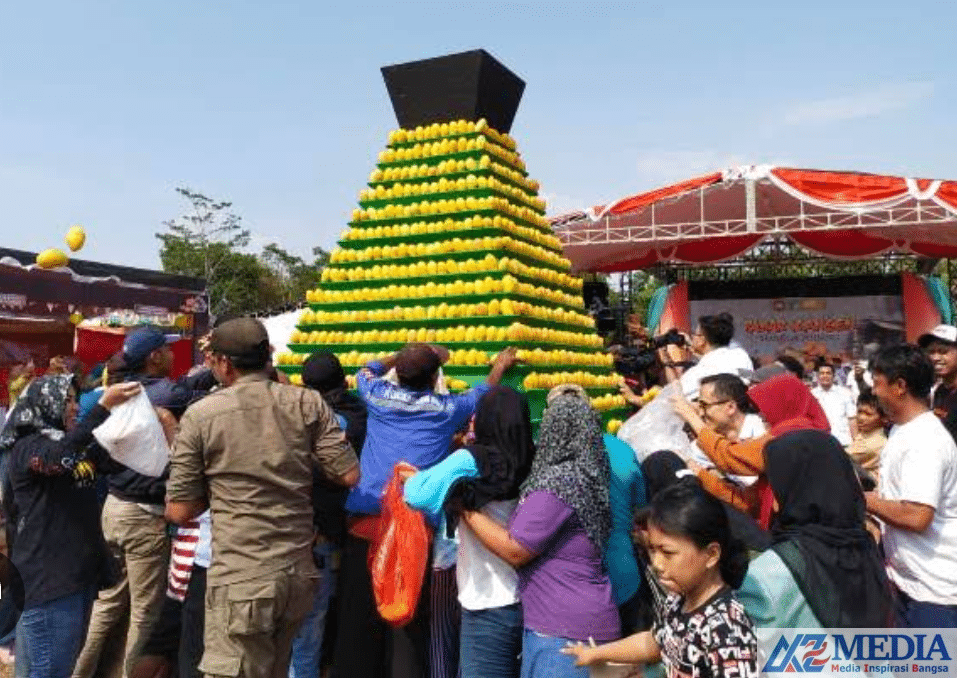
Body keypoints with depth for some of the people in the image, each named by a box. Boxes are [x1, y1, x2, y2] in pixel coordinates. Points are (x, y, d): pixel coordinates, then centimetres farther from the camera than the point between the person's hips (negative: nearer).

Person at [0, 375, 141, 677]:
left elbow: (111, 459, 24)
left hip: (80, 570, 9)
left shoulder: (70, 444, 15)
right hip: (50, 573, -9)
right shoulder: (27, 447, -10)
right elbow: (58, 459, -32)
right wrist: (104, 405, -37)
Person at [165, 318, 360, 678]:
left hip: (240, 579, -4)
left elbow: (180, 512, -4)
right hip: (299, 573, 4)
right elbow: (349, 476, -3)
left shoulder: (200, 414, -6)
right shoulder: (309, 403, -1)